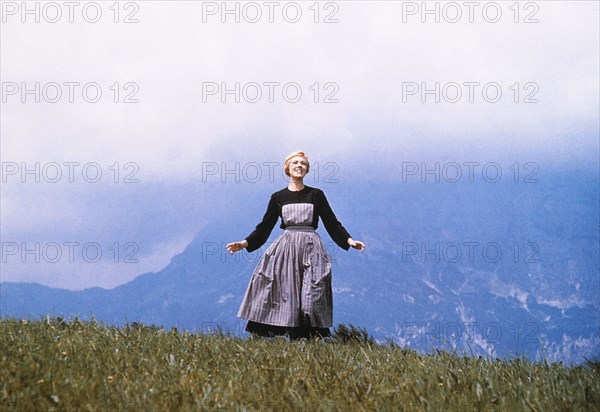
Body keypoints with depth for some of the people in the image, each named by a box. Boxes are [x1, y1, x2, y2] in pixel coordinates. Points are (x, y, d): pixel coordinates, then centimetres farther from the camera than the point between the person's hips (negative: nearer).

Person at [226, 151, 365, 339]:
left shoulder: (316, 195, 8)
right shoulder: (278, 197, 10)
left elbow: (332, 223, 8)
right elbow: (265, 227, 13)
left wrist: (349, 240, -5)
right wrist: (245, 243, 2)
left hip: (310, 249, -1)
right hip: (285, 248, 1)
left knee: (310, 299, -7)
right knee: (286, 296, -6)